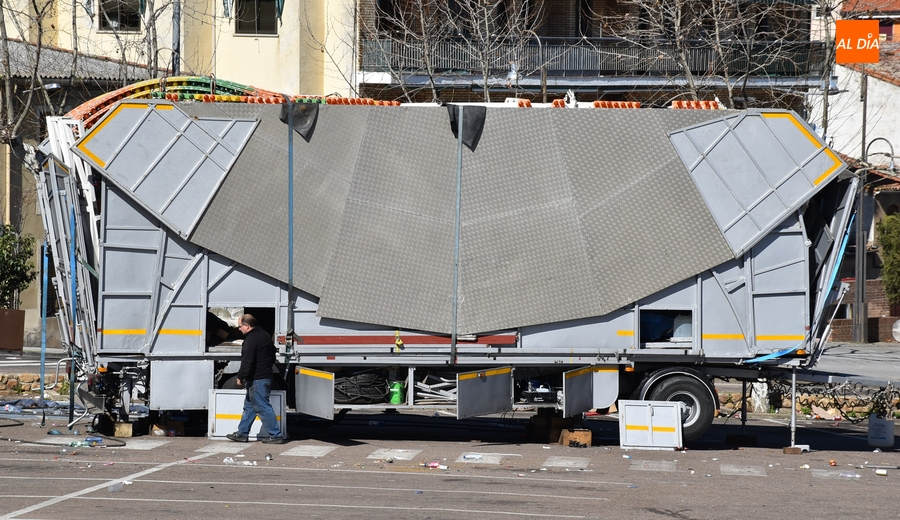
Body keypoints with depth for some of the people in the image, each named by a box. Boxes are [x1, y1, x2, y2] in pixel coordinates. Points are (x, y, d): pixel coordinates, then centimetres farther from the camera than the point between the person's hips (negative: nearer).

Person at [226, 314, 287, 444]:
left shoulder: (251, 339, -17)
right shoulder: (264, 335, 15)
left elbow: (247, 361, -23)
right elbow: (272, 358, 23)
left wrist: (240, 377, -14)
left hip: (257, 380, -11)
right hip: (266, 377, 11)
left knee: (262, 407, -7)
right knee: (249, 406, 17)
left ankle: (276, 435, -7)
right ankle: (242, 433, 24)